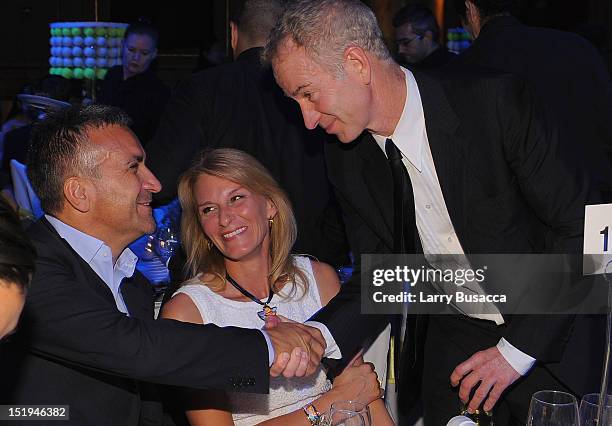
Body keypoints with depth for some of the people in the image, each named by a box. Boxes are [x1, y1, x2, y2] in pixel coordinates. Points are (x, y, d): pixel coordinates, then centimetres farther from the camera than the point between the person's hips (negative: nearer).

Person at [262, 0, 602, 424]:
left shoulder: (497, 103, -22)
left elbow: (583, 225, -18)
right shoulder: (348, 159, -6)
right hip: (450, 344, 4)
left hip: (551, 345, -3)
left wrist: (518, 349, -18)